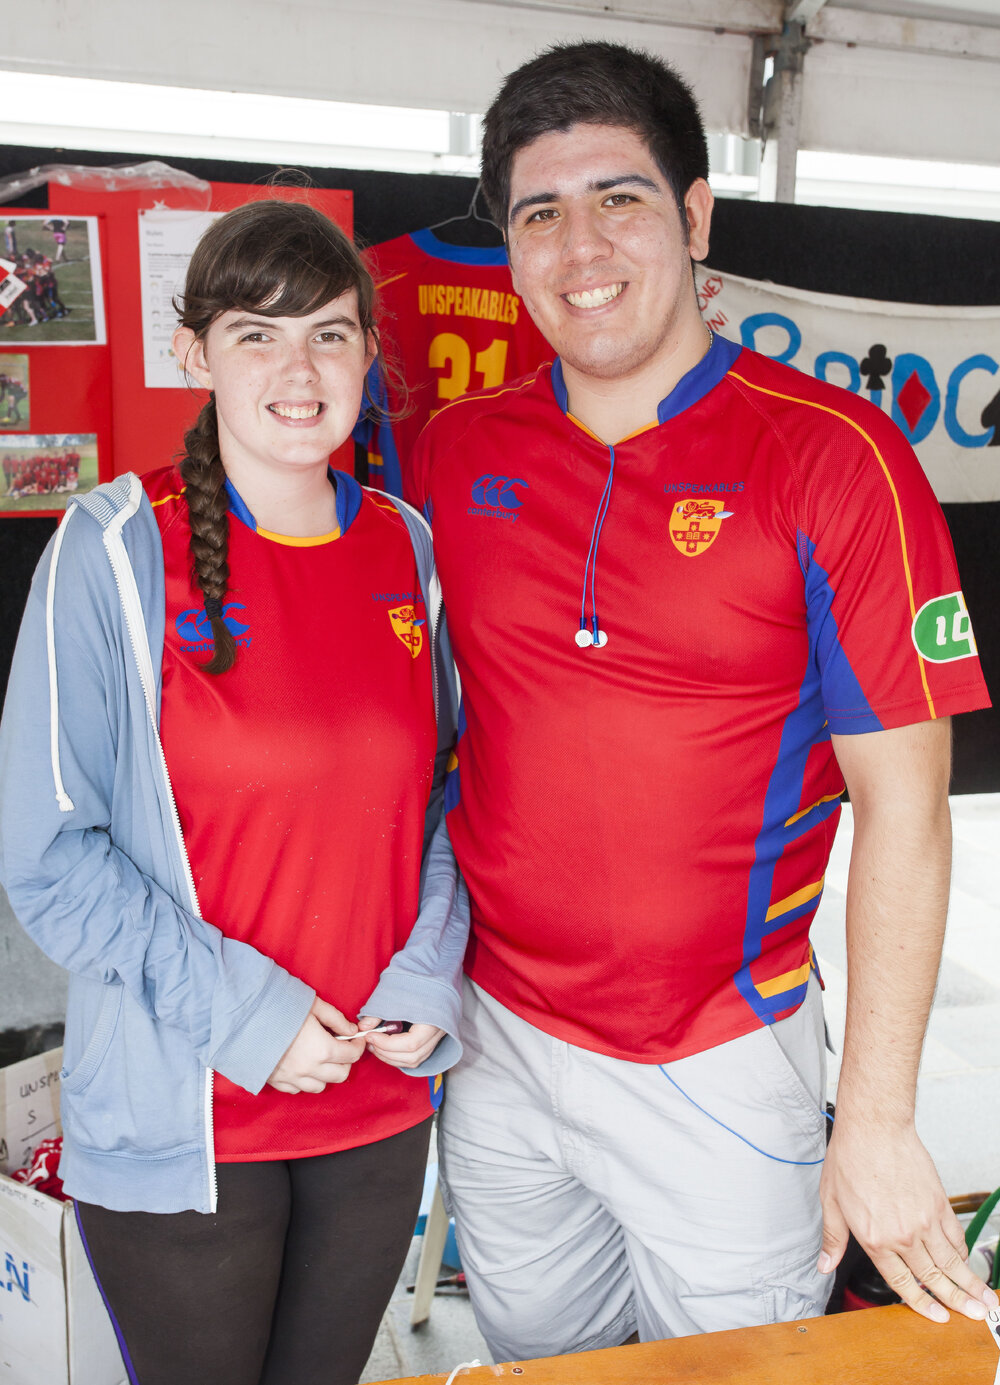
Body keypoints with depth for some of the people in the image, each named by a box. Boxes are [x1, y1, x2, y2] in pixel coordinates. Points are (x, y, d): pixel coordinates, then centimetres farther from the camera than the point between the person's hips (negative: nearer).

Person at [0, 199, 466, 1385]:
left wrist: (429, 973, -5)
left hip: (383, 1105, 4)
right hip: (180, 1122, -4)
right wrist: (240, 1010, -17)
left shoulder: (406, 548, 1)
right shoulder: (112, 552, -12)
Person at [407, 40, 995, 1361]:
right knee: (533, 1353, 25)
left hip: (717, 1074, -3)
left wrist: (878, 1119, -11)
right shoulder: (457, 450, -2)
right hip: (497, 1044, 4)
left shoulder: (832, 459, -14)